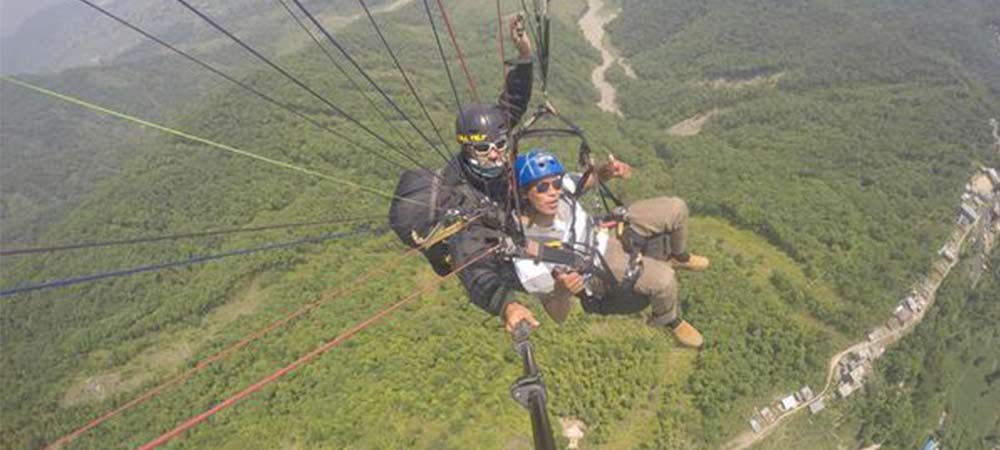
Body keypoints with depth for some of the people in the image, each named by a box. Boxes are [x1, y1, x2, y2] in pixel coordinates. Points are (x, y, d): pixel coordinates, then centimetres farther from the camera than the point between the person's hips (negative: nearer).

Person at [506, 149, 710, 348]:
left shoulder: (560, 184, -23)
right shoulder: (526, 263, -35)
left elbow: (588, 181, 3)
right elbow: (558, 315, -23)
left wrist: (607, 171, -20)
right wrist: (562, 290, -46)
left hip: (605, 230, 6)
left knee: (675, 208, -1)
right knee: (664, 279, -26)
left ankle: (679, 257, 33)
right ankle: (669, 320, 11)